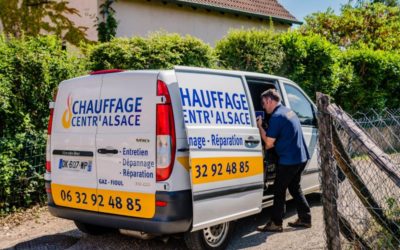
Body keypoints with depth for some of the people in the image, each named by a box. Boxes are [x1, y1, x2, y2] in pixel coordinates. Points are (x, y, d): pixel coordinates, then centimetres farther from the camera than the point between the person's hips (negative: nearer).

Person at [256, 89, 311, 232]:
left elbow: (269, 142, -14)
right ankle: (305, 218, 23)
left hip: (288, 160, -9)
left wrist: (259, 126, -4)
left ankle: (276, 223, 6)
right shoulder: (289, 111, 14)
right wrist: (269, 146, 14)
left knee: (279, 190, 1)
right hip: (301, 157, 9)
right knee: (295, 188, 19)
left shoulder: (277, 116, -16)